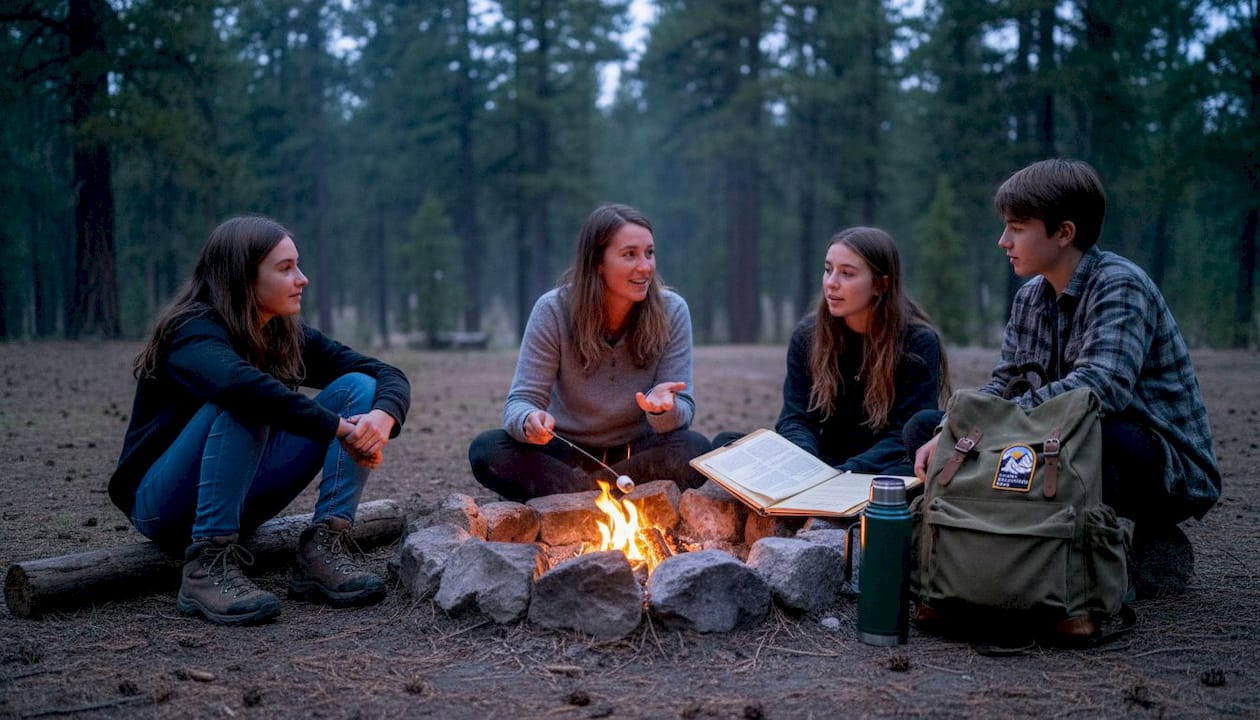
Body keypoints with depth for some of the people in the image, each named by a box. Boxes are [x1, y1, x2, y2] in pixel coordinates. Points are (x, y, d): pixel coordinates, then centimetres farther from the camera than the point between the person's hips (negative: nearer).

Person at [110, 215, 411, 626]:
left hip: (240, 498, 7)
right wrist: (341, 429, -39)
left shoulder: (290, 336, 1)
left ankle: (321, 552, -19)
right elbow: (238, 383, -43)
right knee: (244, 406, -34)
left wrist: (383, 417, -28)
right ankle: (207, 568, -32)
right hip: (163, 507, -6)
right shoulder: (194, 332, -19)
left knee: (358, 388, -8)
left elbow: (389, 376, -4)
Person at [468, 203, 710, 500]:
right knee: (485, 450, -27)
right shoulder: (554, 310, -13)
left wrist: (663, 408, -36)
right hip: (566, 453, 0)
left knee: (695, 449, -31)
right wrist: (528, 422, -40)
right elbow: (522, 400, -14)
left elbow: (683, 409, -11)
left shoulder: (672, 311, -10)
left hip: (635, 453, 1)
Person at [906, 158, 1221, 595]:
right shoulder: (1032, 297, 6)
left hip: (1171, 471, -8)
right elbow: (1004, 384, 5)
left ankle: (1146, 552, -12)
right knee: (923, 428, 1)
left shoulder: (1119, 285, -18)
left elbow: (1102, 388, -34)